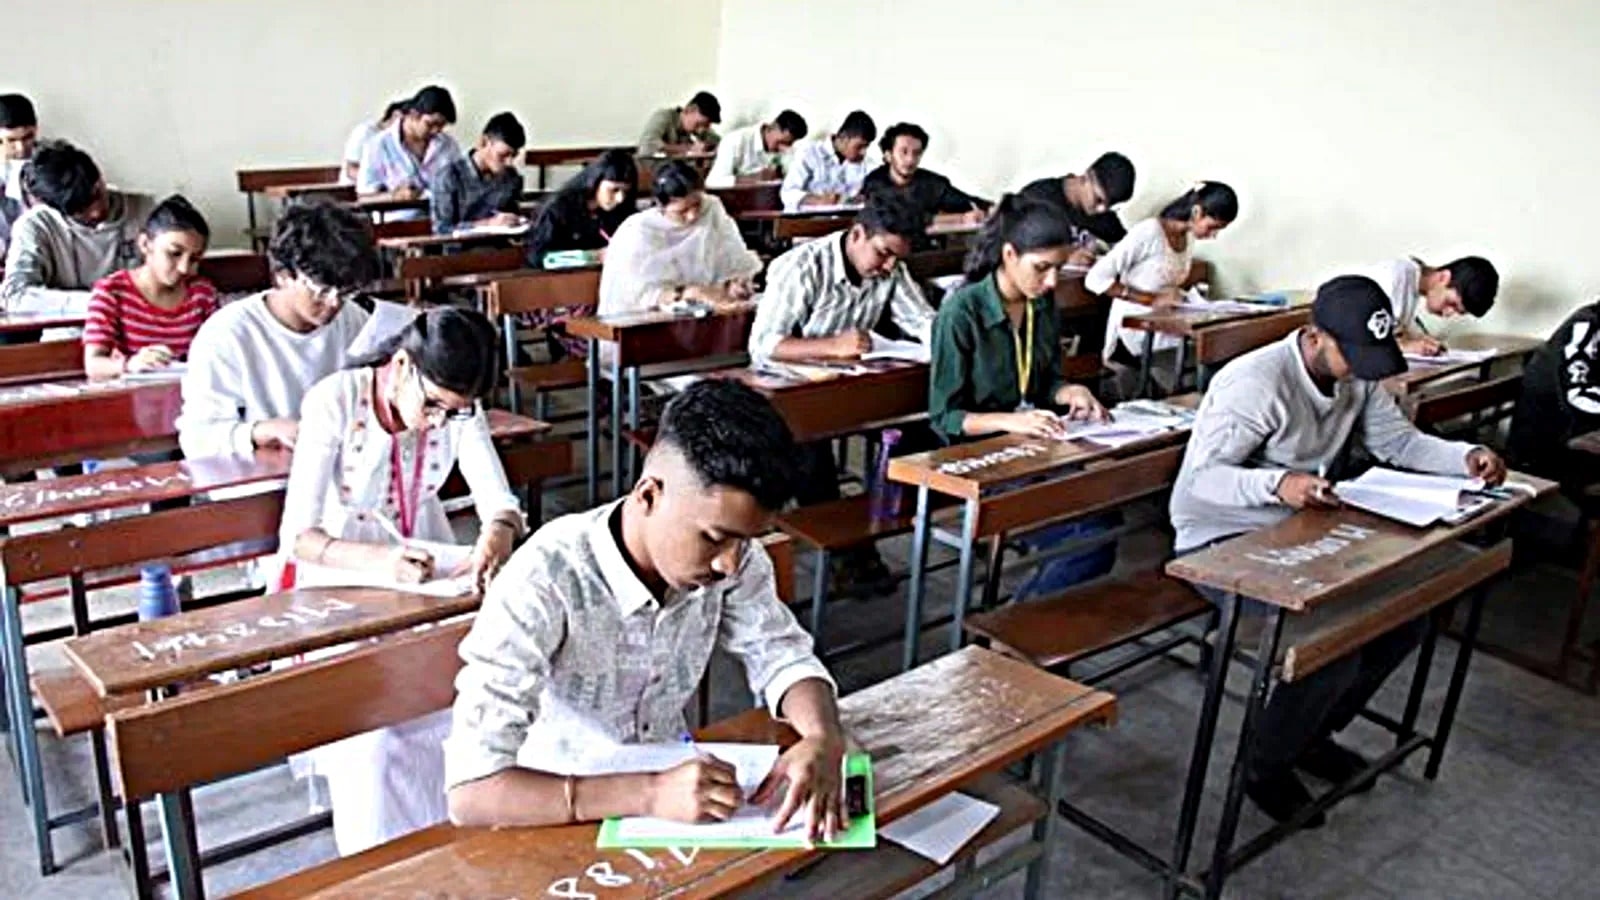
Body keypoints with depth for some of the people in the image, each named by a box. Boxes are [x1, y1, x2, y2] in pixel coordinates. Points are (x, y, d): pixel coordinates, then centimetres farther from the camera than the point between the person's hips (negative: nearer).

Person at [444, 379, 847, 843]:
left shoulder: (731, 553, -14)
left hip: (670, 782, 4)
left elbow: (782, 654, -1)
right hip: (559, 819, -3)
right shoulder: (543, 584, -29)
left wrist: (823, 738, -21)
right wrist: (649, 795, -40)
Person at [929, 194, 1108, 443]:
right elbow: (945, 416, -15)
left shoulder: (1043, 302, 3)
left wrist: (1069, 392, -6)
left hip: (1036, 439, 7)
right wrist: (1008, 421, -29)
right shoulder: (961, 312, -17)